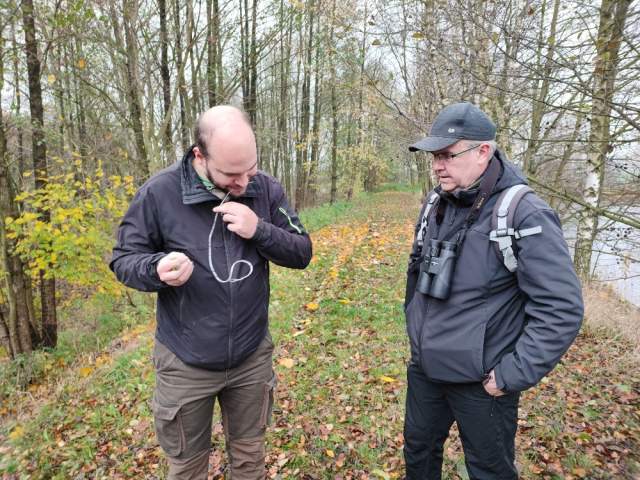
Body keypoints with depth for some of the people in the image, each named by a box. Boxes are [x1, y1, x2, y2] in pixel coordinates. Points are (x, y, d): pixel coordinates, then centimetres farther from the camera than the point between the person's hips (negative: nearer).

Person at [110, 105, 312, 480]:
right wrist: (157, 269, -28)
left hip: (253, 358, 2)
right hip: (186, 364, -1)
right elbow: (124, 258, -6)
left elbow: (302, 253, -4)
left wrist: (259, 230, -22)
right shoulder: (160, 192, -15)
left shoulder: (266, 189, -7)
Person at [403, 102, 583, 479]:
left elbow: (562, 309, -21)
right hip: (424, 368, 6)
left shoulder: (524, 215, -21)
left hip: (480, 381, -6)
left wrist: (512, 376, -19)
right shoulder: (436, 203, 0)